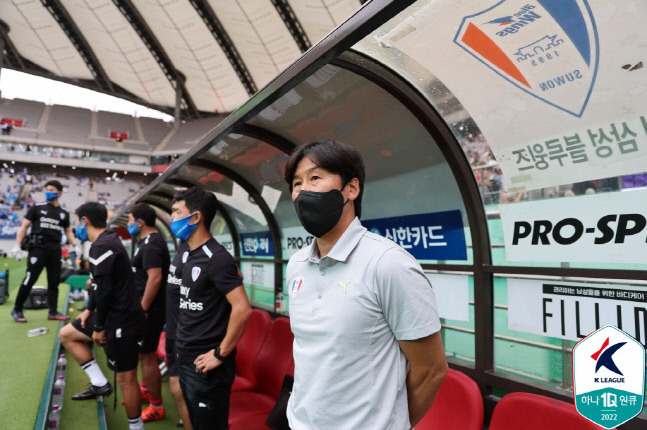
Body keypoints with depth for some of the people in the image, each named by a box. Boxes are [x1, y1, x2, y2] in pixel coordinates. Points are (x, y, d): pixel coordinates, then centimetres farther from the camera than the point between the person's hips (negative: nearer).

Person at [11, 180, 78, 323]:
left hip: (55, 250, 3)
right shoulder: (37, 208, 4)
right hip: (38, 247, -3)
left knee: (54, 281, 6)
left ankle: (53, 312, 13)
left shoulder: (64, 213, 12)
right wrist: (17, 245, -8)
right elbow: (24, 226, 2)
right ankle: (17, 310, 9)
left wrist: (75, 245, 6)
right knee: (30, 279, -6)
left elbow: (68, 231, 20)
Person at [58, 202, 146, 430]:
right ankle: (100, 383, 20)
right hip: (116, 315, 10)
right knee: (66, 334, 21)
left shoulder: (101, 246, -20)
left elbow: (104, 289, -23)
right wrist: (89, 310, 14)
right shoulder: (108, 240, 12)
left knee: (126, 378, 0)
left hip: (121, 321, -10)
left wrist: (98, 327, -14)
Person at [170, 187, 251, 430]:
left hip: (204, 364, -8)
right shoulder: (187, 255, 8)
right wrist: (182, 344, 13)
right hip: (185, 359, 9)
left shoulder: (216, 258, -19)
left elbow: (242, 309, -26)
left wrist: (221, 354, -20)